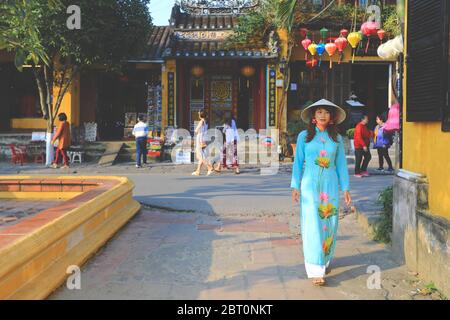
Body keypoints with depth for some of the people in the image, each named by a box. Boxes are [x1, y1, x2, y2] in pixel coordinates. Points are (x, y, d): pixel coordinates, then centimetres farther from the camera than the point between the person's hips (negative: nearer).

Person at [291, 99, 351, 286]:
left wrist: (345, 188, 7)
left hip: (330, 186, 2)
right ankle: (315, 270, -8)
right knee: (313, 225, -7)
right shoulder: (304, 136, 3)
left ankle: (325, 260, 26)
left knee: (329, 223, 5)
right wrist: (295, 187, -1)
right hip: (310, 185, -2)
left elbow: (341, 165, 11)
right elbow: (298, 163, 4)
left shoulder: (337, 139, 8)